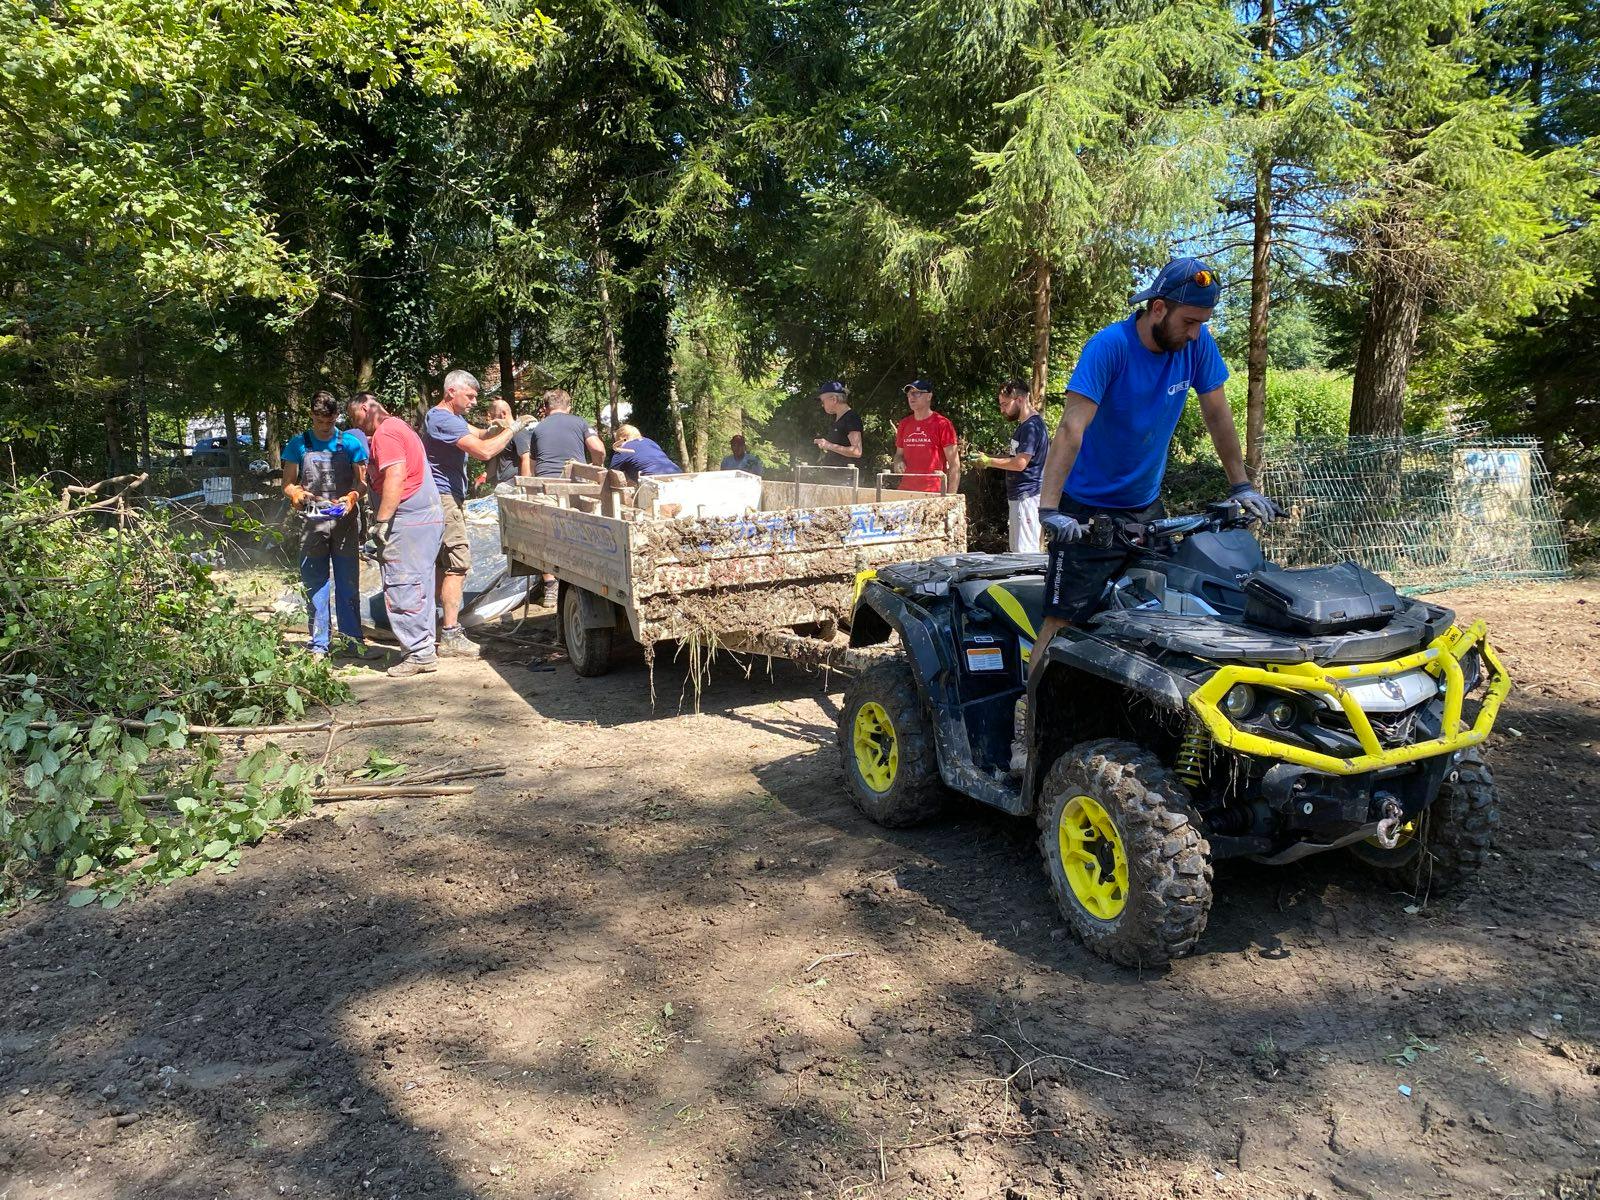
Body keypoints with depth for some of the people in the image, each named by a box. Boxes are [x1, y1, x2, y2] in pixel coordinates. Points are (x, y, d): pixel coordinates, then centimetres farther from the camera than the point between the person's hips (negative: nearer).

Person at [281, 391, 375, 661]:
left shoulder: (350, 443, 7)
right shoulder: (298, 444, 8)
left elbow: (362, 482, 6)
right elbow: (287, 484, 8)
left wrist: (352, 497, -15)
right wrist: (296, 493, -15)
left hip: (345, 522, 0)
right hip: (312, 524, 0)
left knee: (348, 585, 4)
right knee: (315, 586, 2)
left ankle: (352, 640, 10)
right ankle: (319, 644, 8)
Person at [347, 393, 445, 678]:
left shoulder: (385, 433, -10)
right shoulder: (399, 427, 22)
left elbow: (395, 477, -22)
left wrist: (381, 521, -21)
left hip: (408, 521, -11)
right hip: (428, 516, 11)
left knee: (402, 587, -8)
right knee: (417, 586, 13)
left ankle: (420, 653, -6)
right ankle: (425, 647, 18)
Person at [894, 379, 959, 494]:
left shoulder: (942, 424, -5)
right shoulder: (904, 424, 11)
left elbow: (954, 464, -7)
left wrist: (951, 496, -14)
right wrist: (898, 462, 0)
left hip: (933, 493, -5)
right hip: (906, 491, 5)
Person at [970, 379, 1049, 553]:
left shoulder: (1032, 426, -15)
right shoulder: (1024, 425, 18)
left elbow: (1020, 463, -21)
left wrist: (989, 461, -10)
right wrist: (988, 460, 9)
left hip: (1026, 496, -11)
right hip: (1018, 496, 11)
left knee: (1025, 552, -11)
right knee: (1017, 551, 12)